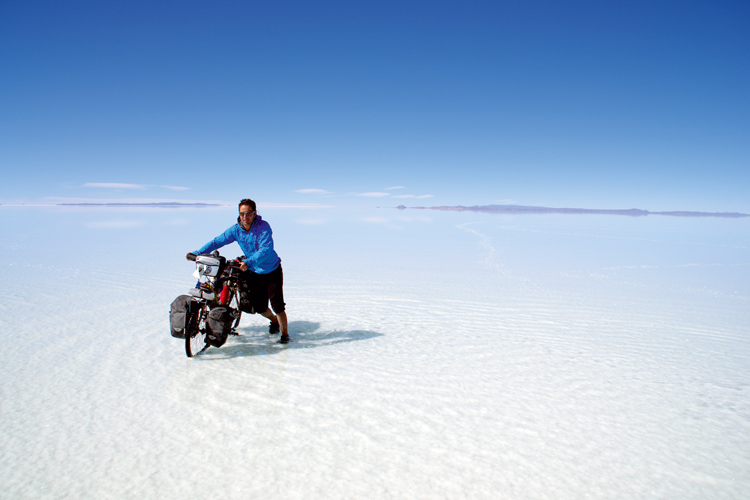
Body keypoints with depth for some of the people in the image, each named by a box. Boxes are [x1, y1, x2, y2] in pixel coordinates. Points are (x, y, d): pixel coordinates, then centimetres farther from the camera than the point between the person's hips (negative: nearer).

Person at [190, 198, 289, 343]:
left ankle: (285, 334, 13)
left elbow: (266, 250, -35)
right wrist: (197, 253, -11)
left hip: (272, 271, -5)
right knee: (259, 307, 10)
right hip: (254, 272, 5)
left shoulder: (263, 227, -24)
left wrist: (248, 262, -48)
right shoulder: (236, 229, -9)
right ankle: (274, 320, 42)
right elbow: (217, 241, -4)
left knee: (277, 305, -8)